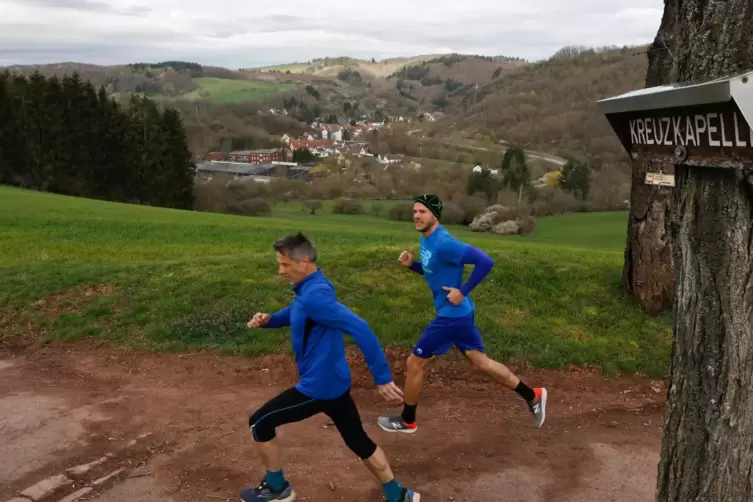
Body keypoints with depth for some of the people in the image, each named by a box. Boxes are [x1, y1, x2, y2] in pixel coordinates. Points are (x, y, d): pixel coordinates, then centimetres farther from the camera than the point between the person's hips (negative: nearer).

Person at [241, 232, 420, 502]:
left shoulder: (314, 295, -27)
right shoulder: (309, 289, 5)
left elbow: (360, 329, -33)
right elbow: (293, 314, 26)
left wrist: (383, 378, -32)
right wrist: (268, 319, 4)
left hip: (318, 386, -9)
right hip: (334, 381, 9)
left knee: (259, 423, 7)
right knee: (358, 440, 20)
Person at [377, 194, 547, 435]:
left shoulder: (443, 243, -24)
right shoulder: (426, 239, 6)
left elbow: (485, 261, -27)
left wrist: (463, 292, -22)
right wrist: (411, 264, 2)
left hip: (452, 315, -10)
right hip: (459, 313, 10)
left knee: (414, 363, 3)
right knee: (481, 362, 18)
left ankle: (407, 421, 21)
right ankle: (533, 396, 28)